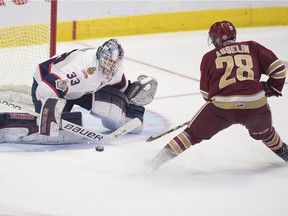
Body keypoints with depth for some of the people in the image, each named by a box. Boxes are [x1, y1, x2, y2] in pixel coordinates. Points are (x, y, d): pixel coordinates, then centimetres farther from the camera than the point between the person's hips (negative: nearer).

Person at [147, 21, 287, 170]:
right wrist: (271, 88, 28)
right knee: (264, 132, 34)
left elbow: (206, 92, 16)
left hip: (222, 105, -2)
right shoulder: (252, 47, 16)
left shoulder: (209, 57, 15)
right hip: (255, 105, 2)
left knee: (193, 132, 14)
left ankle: (161, 158, 9)